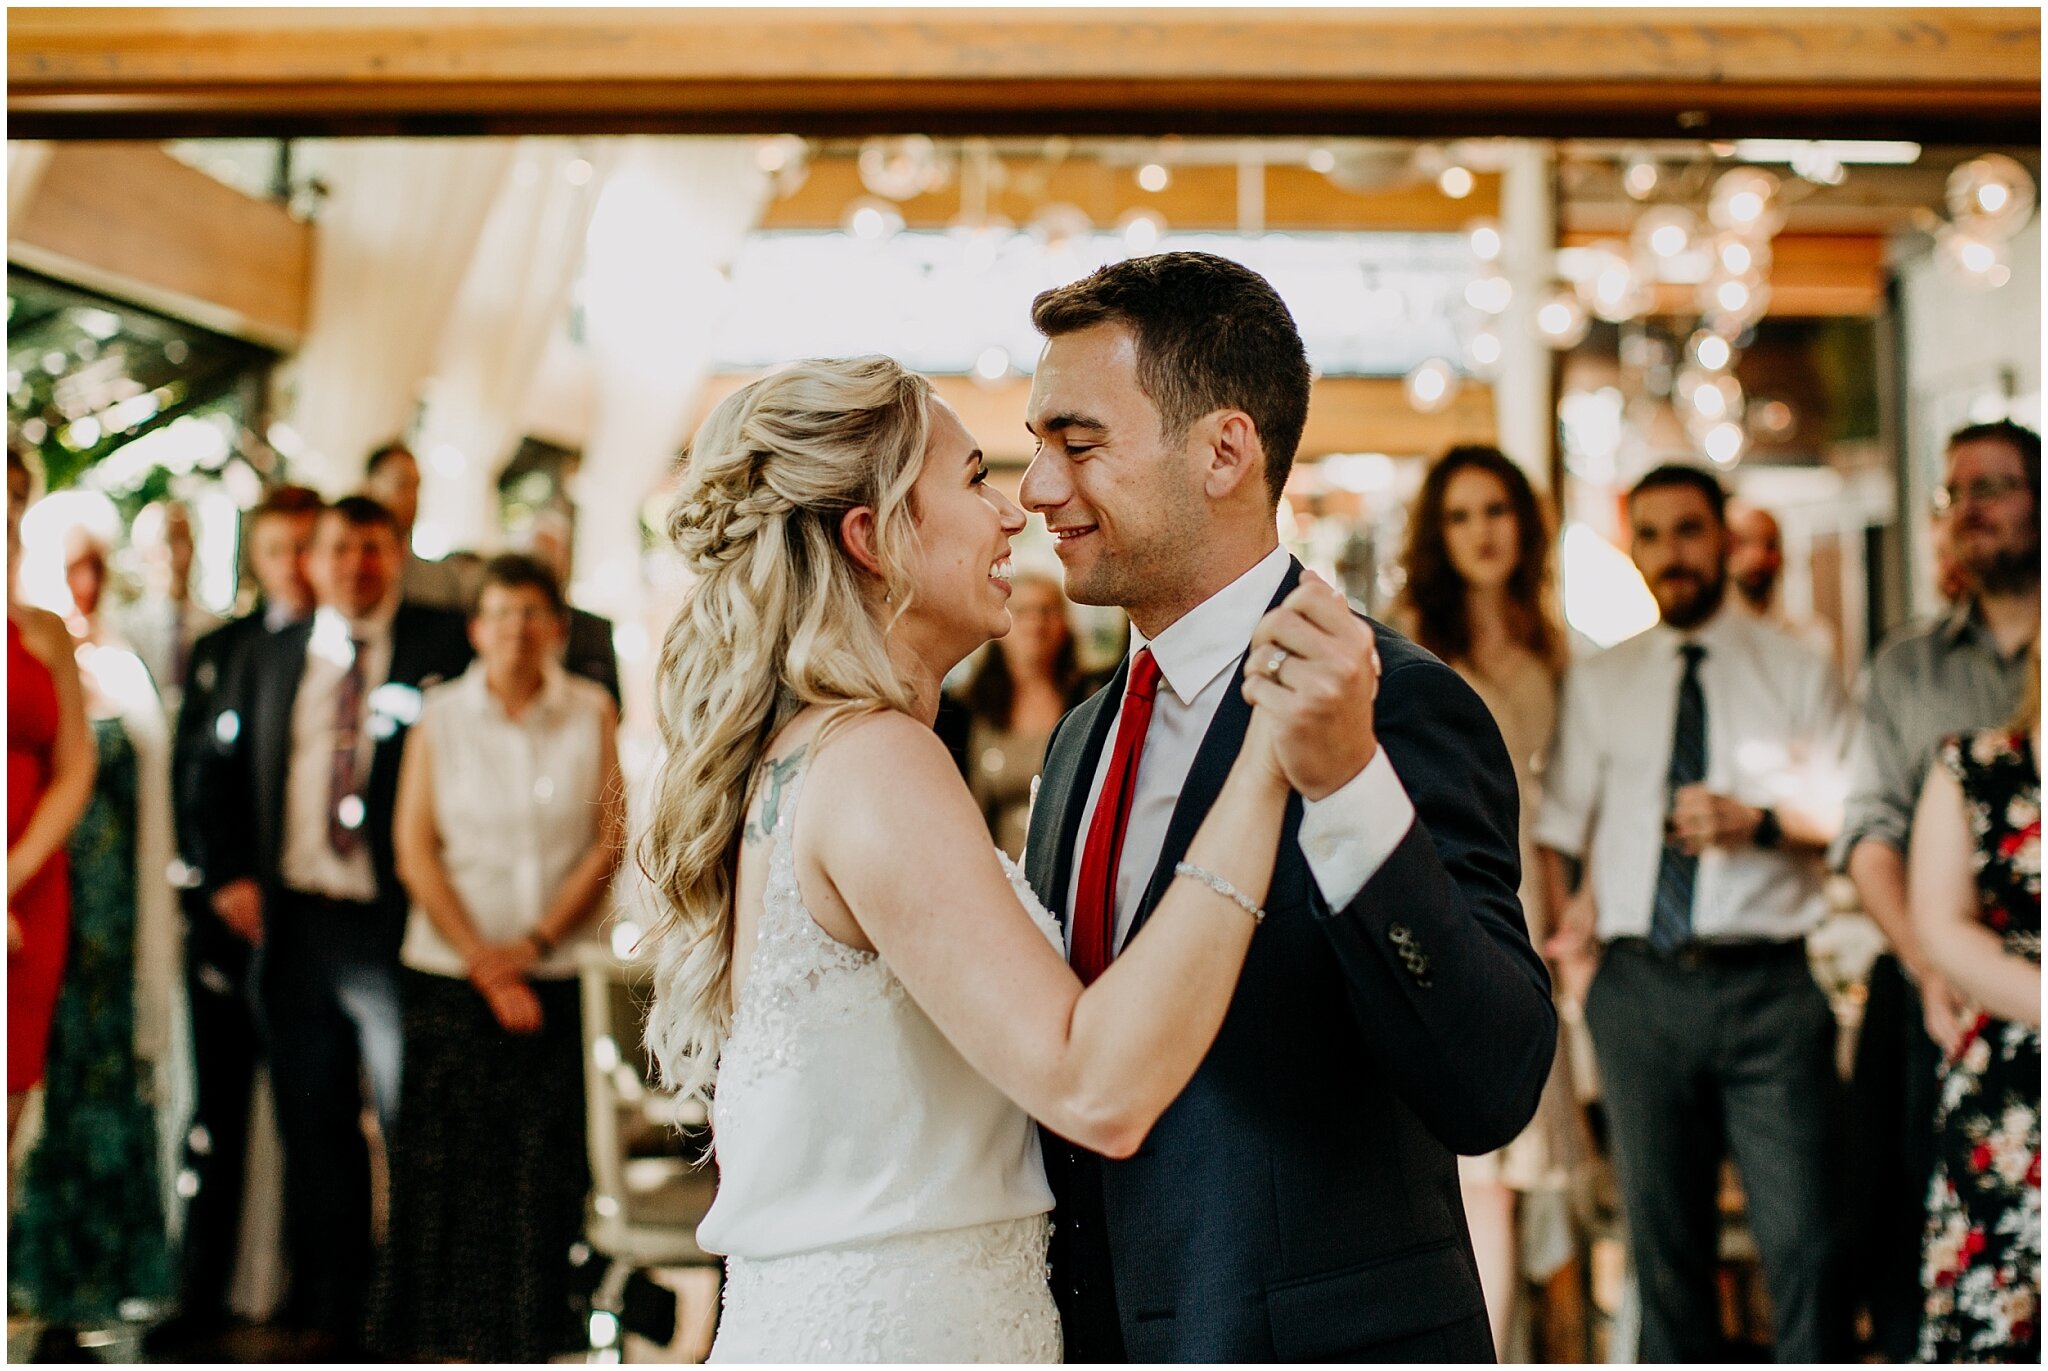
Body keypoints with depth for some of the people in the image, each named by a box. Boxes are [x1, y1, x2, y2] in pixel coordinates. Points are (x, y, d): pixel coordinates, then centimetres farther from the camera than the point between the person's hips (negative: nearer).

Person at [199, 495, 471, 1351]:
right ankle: (327, 1315, 20)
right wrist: (231, 873, 7)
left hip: (397, 922, -4)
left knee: (417, 1123, -3)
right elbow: (227, 773, 20)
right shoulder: (268, 661, 15)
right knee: (313, 1126, 10)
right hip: (296, 921, 5)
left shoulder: (444, 648, 0)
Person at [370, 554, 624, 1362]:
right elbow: (414, 848, 1)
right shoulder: (440, 716, 4)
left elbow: (611, 840, 3)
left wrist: (536, 942, -6)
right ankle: (445, 1345, 8)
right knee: (446, 1167, -1)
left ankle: (526, 1344, 8)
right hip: (450, 974, 0)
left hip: (556, 981, 0)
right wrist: (481, 960, -7)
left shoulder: (592, 714, 5)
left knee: (544, 1168, -2)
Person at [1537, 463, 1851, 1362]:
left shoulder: (1796, 672, 10)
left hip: (1767, 985, -2)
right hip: (1639, 986, 2)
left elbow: (1852, 811, 4)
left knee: (1800, 1238, -7)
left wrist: (1756, 821, -13)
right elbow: (1557, 821, 13)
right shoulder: (1597, 683, 14)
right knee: (1663, 1237, 8)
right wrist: (1569, 913, -2)